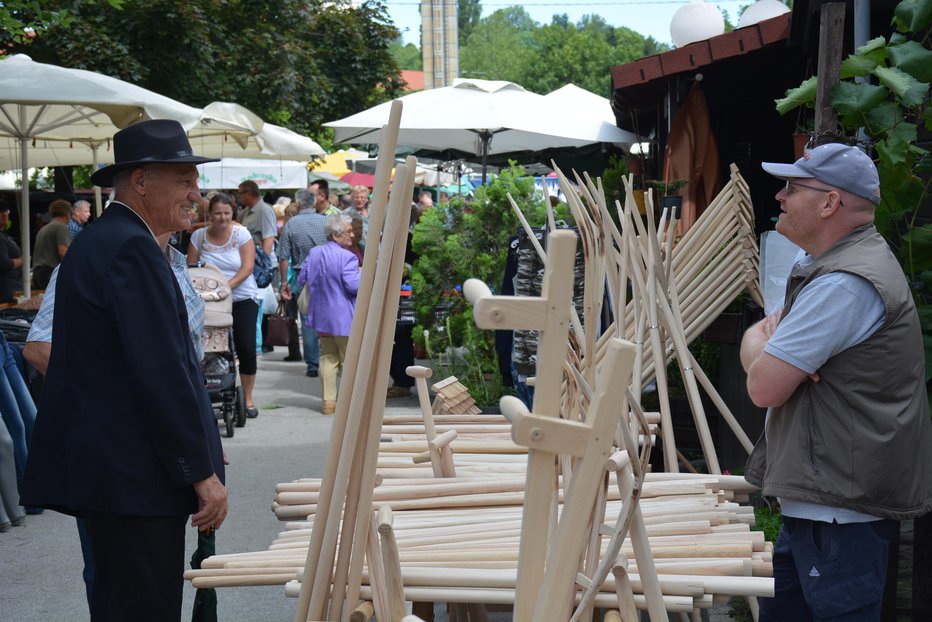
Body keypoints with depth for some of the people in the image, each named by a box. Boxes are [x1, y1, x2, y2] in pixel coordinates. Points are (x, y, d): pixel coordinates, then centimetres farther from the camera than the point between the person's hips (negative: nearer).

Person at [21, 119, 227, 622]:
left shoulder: (97, 241, 17)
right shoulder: (132, 247, -16)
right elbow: (162, 373, -21)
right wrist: (202, 472, -16)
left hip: (101, 464, 11)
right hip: (133, 473, -11)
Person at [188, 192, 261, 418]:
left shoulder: (241, 234, -3)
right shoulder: (199, 236, 1)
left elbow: (247, 268, -9)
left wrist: (226, 286, -21)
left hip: (242, 299, -1)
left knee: (246, 349, -6)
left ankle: (248, 398, 8)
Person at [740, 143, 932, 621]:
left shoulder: (846, 284, -21)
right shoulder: (821, 266, 15)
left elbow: (765, 387, -23)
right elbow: (754, 338, 16)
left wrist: (762, 340, -1)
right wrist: (766, 339, -8)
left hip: (840, 508, -11)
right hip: (815, 499, 11)